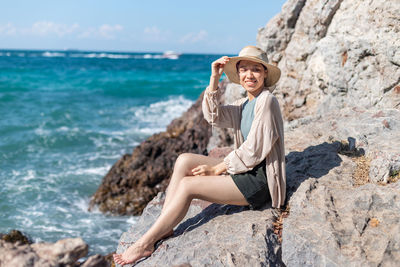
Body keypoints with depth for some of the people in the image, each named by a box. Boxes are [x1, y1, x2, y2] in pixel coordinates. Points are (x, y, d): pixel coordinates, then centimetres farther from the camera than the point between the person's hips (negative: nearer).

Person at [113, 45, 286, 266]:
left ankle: (145, 244, -7)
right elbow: (213, 116, 0)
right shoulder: (244, 105, 14)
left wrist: (215, 169, -12)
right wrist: (214, 78, -8)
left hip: (260, 181, -9)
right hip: (245, 170, 9)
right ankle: (163, 229, -6)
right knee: (184, 161, -5)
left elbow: (253, 151, -17)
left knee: (187, 185, -16)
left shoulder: (266, 101, -13)